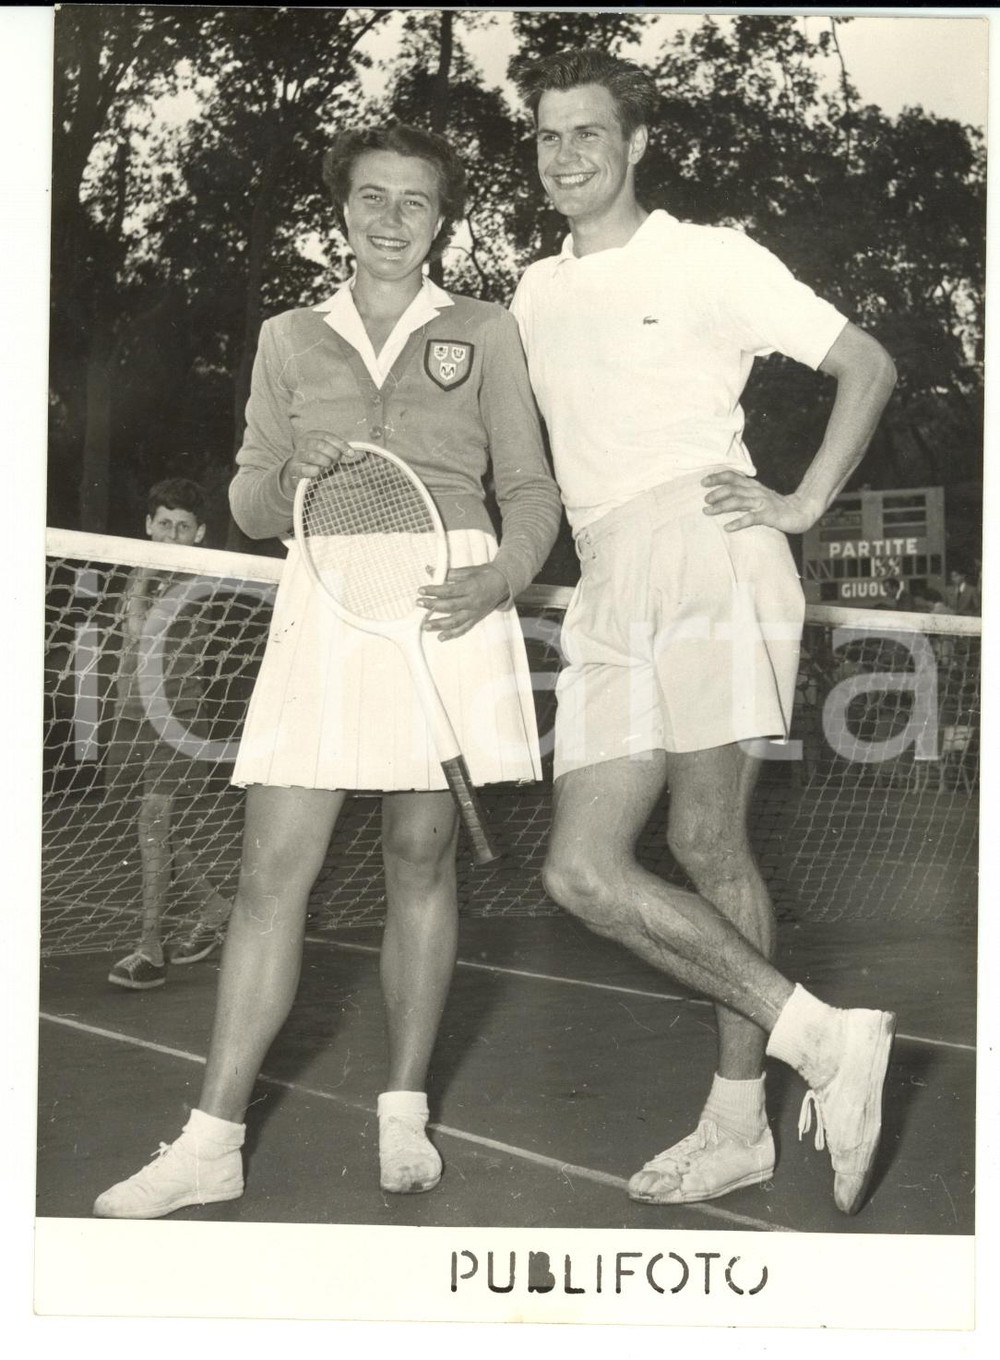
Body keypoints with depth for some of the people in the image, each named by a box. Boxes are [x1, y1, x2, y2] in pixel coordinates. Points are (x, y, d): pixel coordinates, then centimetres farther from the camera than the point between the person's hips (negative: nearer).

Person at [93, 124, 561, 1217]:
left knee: (420, 858, 2)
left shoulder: (484, 332, 11)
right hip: (326, 603, 1)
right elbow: (251, 510, 16)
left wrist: (498, 577, -10)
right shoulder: (289, 339, 16)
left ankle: (404, 1114, 16)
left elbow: (530, 490, 9)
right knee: (273, 870, -4)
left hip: (448, 602, -1)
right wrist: (293, 474, -7)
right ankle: (211, 1143, 0)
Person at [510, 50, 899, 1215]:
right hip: (606, 595, 6)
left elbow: (868, 366, 6)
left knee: (706, 844, -11)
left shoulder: (710, 261, 5)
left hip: (709, 560, -6)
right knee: (582, 870, -3)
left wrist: (803, 506, -3)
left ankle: (739, 1116, 2)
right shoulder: (532, 297, 21)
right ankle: (823, 1041, 4)